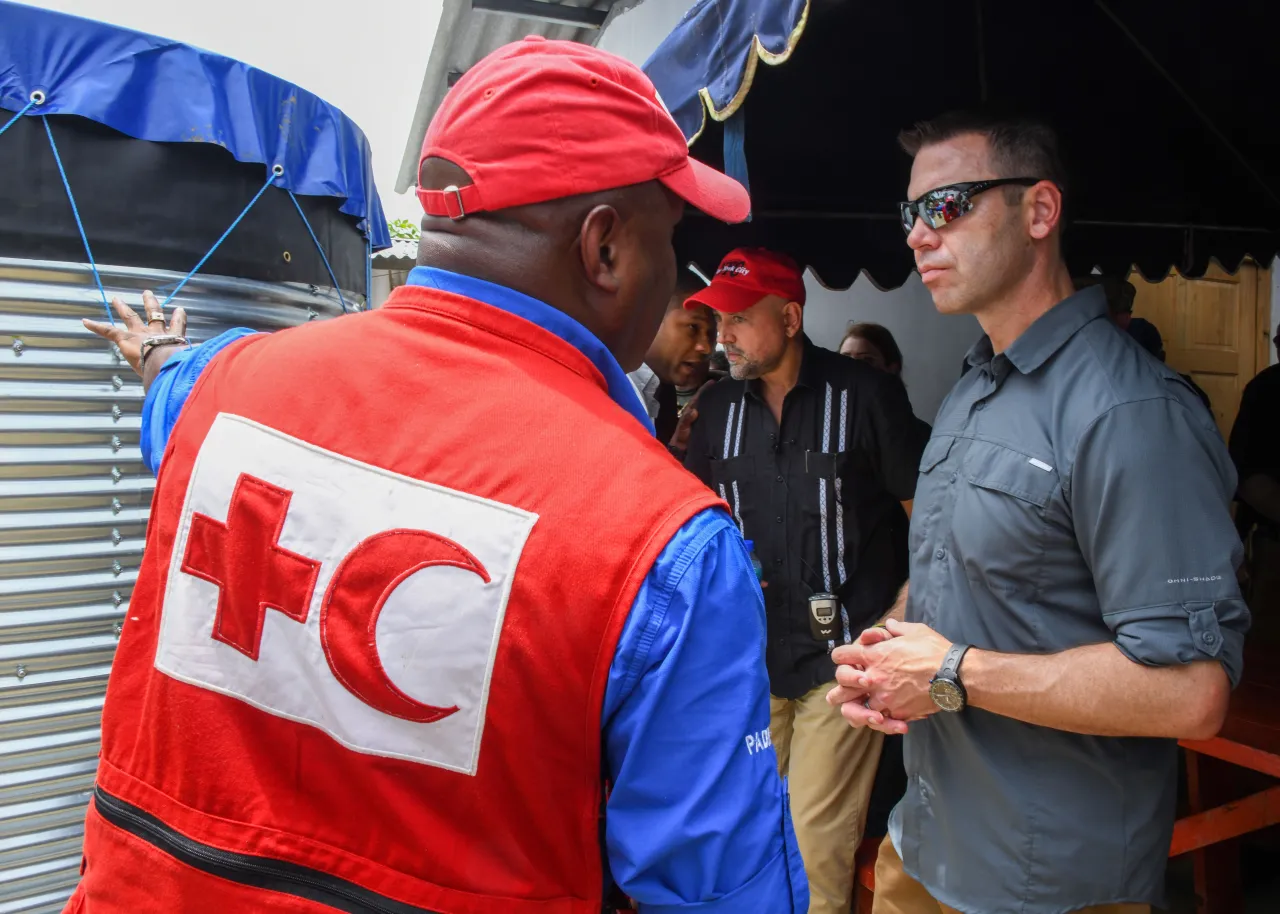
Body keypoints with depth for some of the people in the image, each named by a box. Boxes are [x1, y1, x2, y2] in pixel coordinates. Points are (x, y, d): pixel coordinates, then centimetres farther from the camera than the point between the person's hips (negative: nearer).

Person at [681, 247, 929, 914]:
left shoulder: (866, 395, -7)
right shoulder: (718, 406, 7)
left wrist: (898, 620, -9)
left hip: (840, 654, -5)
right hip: (751, 651, 5)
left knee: (818, 841, -2)